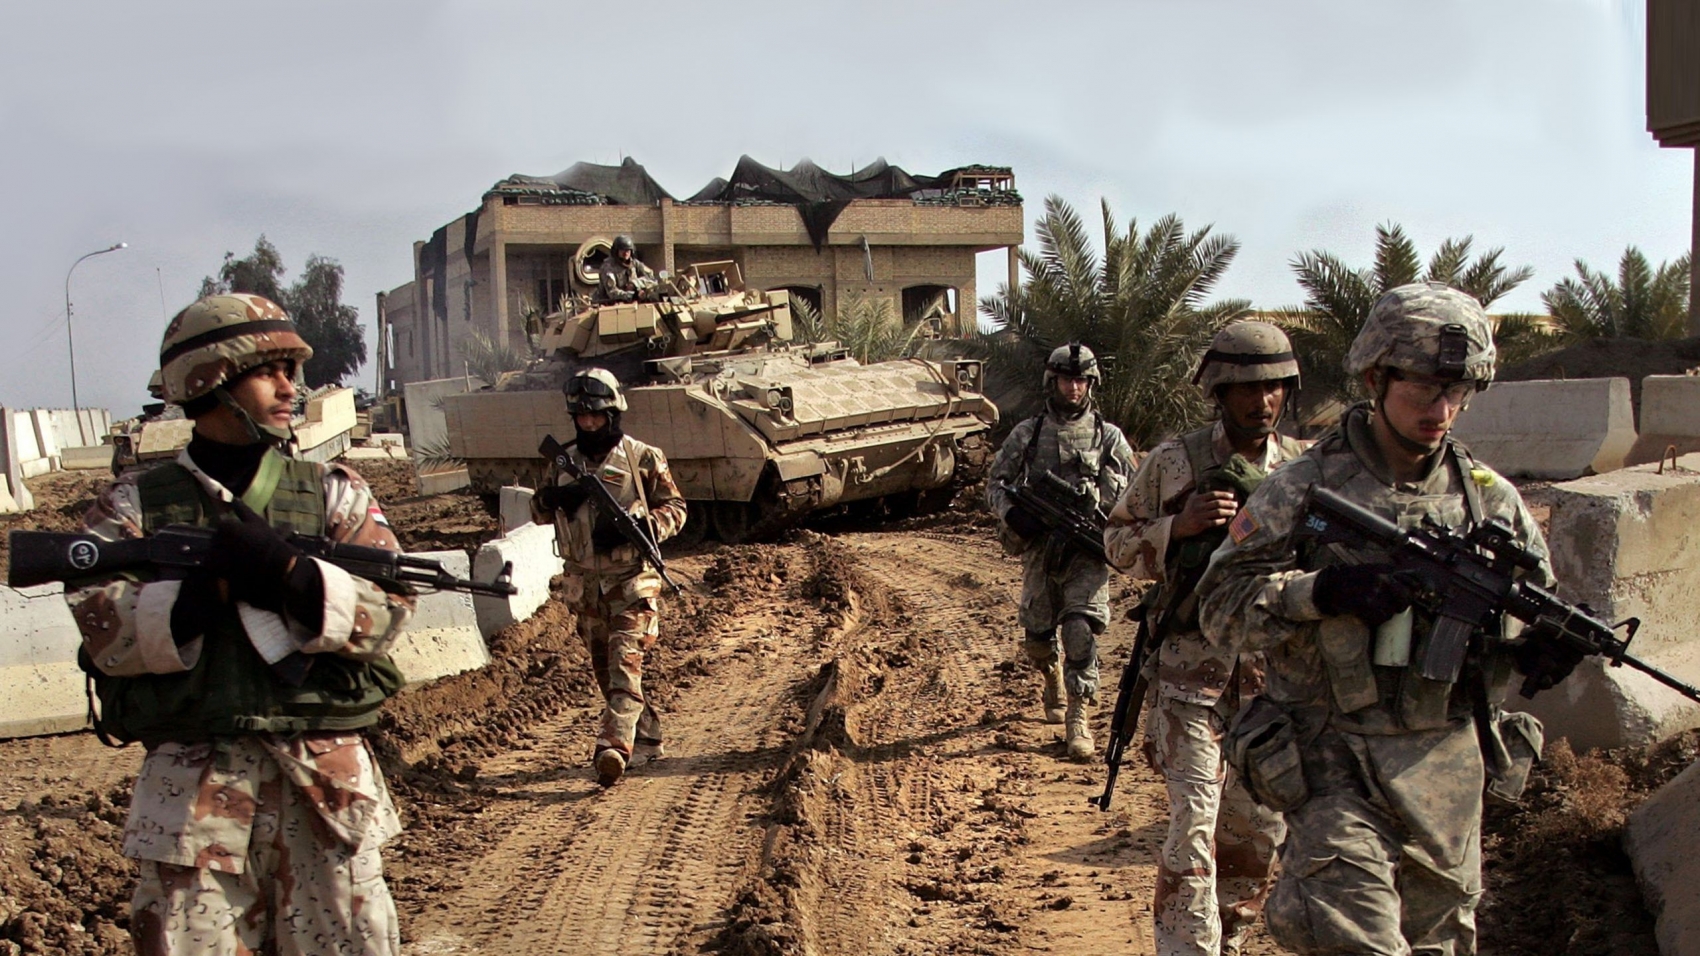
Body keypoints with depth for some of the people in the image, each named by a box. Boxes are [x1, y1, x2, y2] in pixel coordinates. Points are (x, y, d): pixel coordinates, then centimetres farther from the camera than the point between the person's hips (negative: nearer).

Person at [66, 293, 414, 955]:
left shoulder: (333, 495, 8)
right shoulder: (133, 506, 6)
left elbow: (388, 609, -5)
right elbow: (106, 631, -6)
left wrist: (288, 573, -21)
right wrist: (212, 589, -21)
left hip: (326, 780, 1)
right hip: (192, 784, -1)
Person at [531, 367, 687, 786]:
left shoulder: (642, 457, -3)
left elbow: (675, 508, -1)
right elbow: (539, 513, 17)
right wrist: (551, 499, -7)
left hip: (631, 579, -5)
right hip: (584, 583, 6)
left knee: (625, 662, -17)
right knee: (604, 669, 12)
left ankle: (615, 746, -27)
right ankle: (647, 739, 27)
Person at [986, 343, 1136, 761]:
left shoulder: (1108, 436, 4)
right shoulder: (1027, 434, 5)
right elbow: (995, 483, 8)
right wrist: (1012, 514, -12)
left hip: (1088, 551, -2)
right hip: (1039, 549, 2)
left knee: (1082, 630, -15)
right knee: (1037, 635, 11)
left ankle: (1078, 718, -8)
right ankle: (1053, 681, 43)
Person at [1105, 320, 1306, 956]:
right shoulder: (1174, 462, -4)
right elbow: (1118, 541, 2)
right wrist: (1179, 526, -16)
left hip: (1274, 674, 4)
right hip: (1192, 671, -3)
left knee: (1258, 832, 13)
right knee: (1193, 832, -9)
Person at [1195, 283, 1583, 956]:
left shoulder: (1490, 498, 6)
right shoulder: (1304, 488, -6)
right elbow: (1222, 604, -8)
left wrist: (1538, 650, -10)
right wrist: (1321, 591, -24)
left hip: (1448, 770, 5)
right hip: (1335, 763, -4)